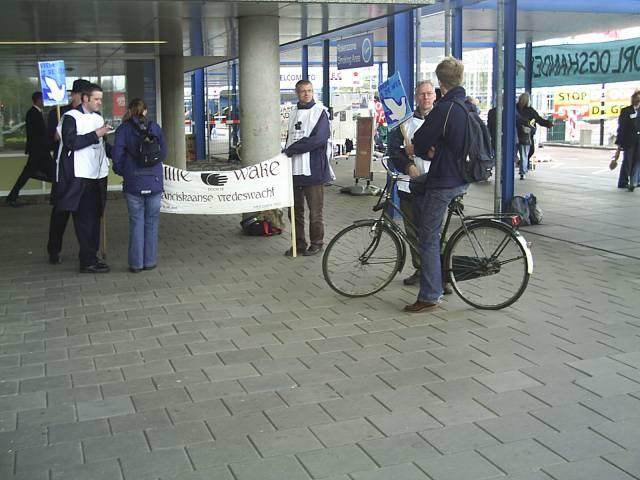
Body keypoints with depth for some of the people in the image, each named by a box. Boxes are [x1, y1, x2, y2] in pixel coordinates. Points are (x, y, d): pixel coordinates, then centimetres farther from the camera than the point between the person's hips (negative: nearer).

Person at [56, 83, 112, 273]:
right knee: (85, 220, -5)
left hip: (98, 175, 7)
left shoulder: (98, 118, 16)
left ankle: (90, 256, 18)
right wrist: (96, 134, -19)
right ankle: (88, 262, -1)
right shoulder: (71, 117, -6)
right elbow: (71, 142, -19)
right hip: (80, 176, -7)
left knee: (94, 218, 10)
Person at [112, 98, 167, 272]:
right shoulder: (155, 128, 2)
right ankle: (149, 261, 13)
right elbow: (163, 153, 4)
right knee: (151, 222, 9)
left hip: (133, 183, -1)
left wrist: (121, 172, 12)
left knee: (136, 222, 6)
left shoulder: (123, 129, -3)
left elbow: (117, 155, -7)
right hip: (154, 182, 1)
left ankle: (136, 263, 8)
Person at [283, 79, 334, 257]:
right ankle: (299, 243, 22)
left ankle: (316, 243, 15)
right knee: (295, 210, 11)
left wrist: (291, 149, -14)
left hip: (313, 170, -6)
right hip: (294, 169, 6)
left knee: (315, 212, 2)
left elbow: (319, 139, -17)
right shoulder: (294, 112, 15)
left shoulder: (320, 112, -5)